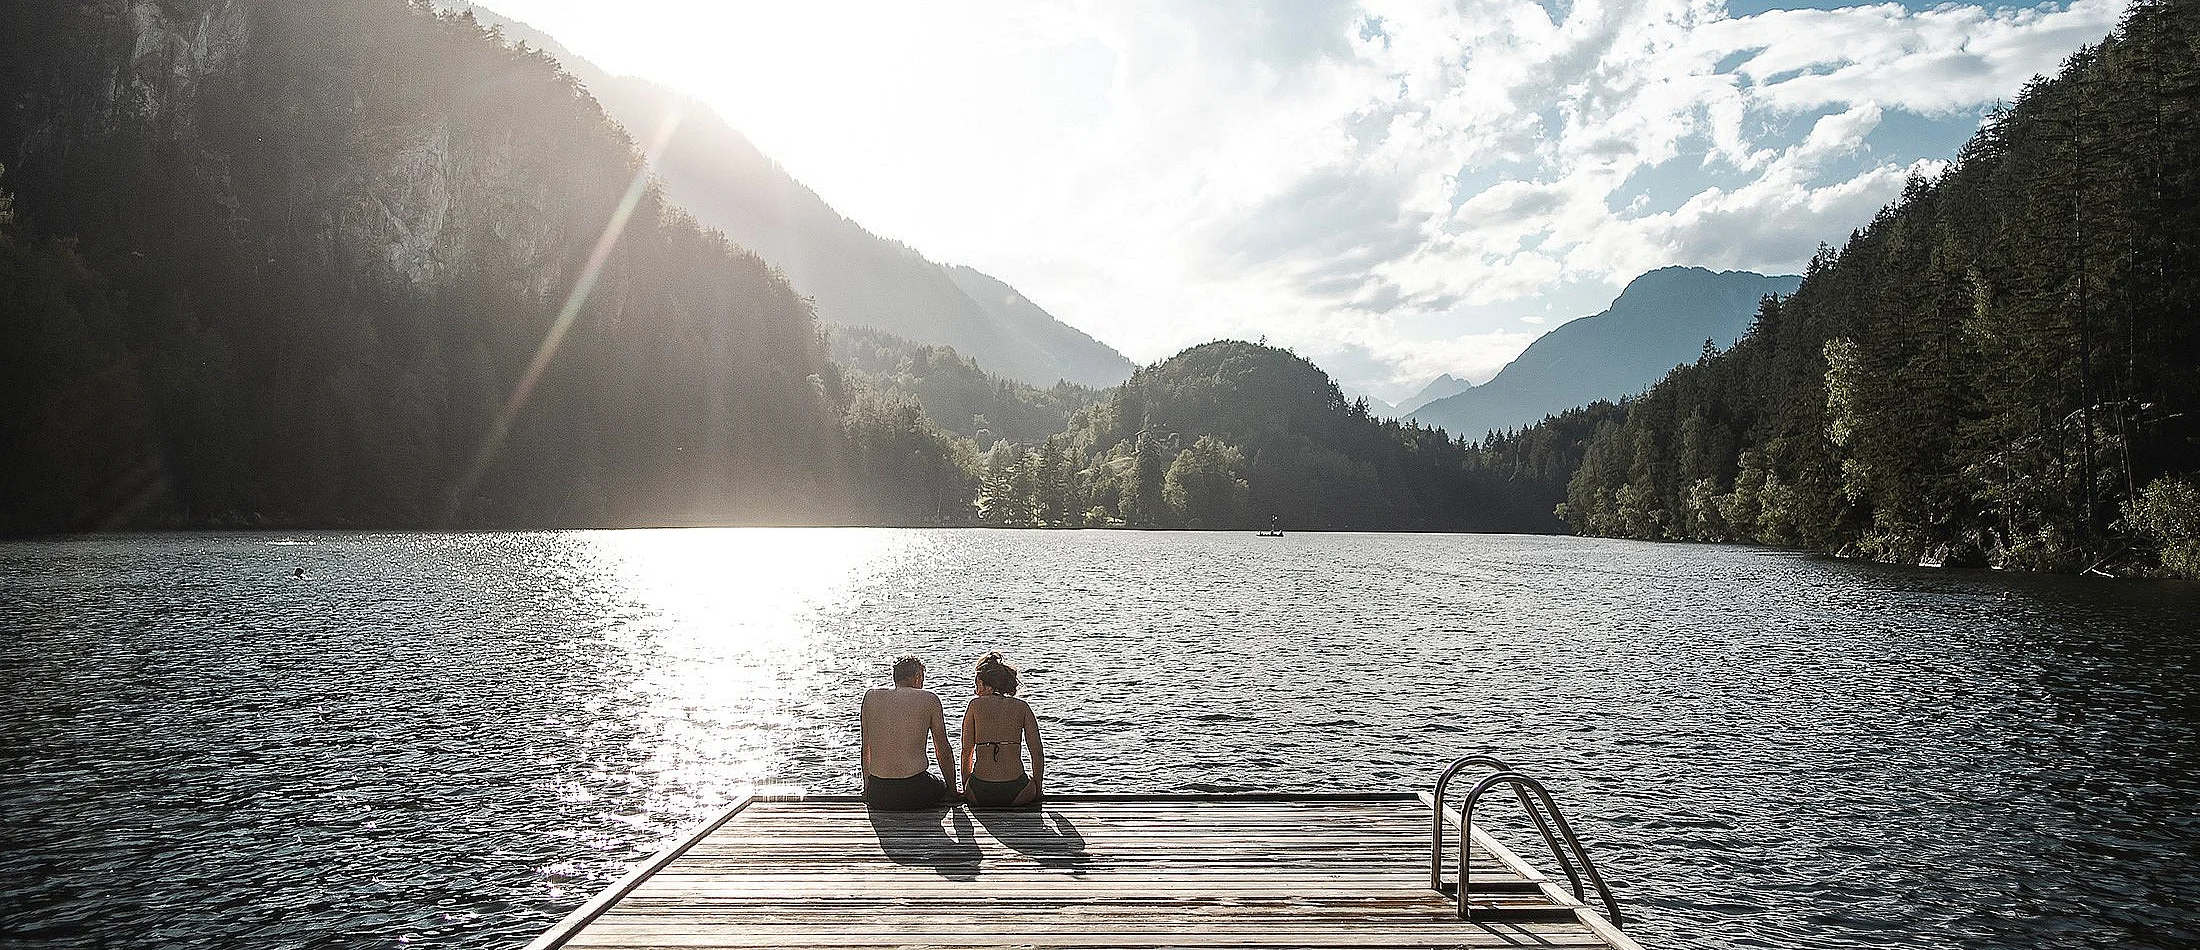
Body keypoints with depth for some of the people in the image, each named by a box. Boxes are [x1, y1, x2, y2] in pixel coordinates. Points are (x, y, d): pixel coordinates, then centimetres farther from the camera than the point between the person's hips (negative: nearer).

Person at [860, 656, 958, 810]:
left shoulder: (871, 697, 9)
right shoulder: (929, 699, 2)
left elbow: (865, 749, 15)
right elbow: (943, 752, 7)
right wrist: (952, 790, 19)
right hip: (915, 793, -3)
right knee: (944, 790, 29)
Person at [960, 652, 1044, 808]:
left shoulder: (975, 704, 6)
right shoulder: (1022, 707, 7)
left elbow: (966, 752, 6)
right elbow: (1038, 752, 4)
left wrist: (965, 788, 18)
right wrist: (1038, 788, 18)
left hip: (980, 793, 0)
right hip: (1015, 791, 0)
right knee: (1032, 783, 35)